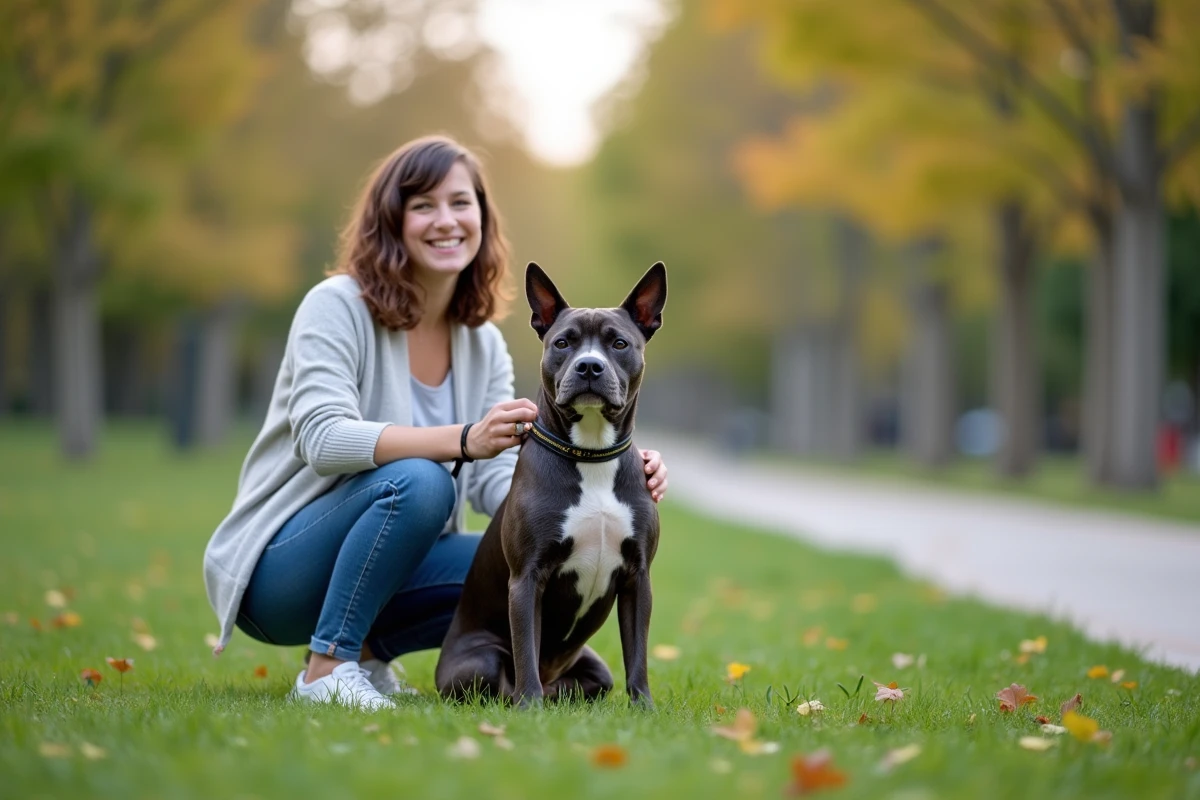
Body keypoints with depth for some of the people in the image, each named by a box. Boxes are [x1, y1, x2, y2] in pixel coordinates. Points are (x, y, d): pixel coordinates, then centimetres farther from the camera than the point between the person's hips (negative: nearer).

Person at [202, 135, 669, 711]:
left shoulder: (483, 344, 5)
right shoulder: (337, 306, -13)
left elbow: (499, 480, -5)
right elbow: (322, 438, -28)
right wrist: (464, 440, -42)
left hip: (388, 571, 6)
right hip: (277, 572, -6)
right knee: (418, 481, -32)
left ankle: (367, 651, 3)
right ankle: (327, 667, -19)